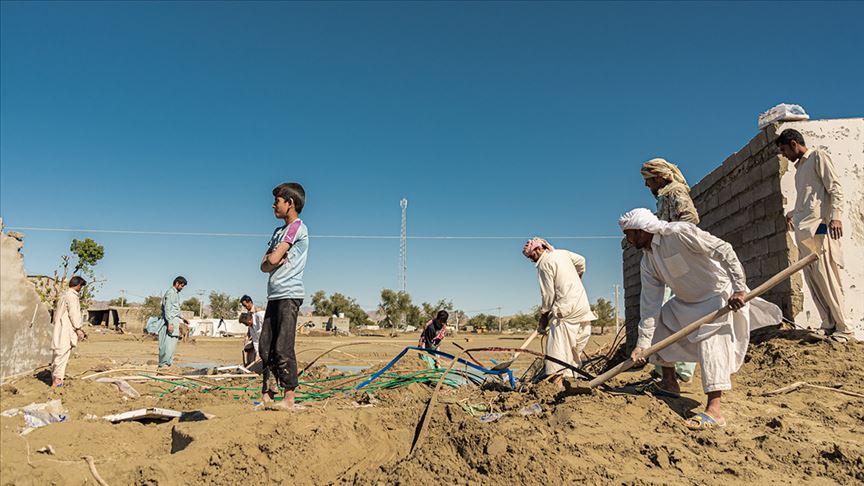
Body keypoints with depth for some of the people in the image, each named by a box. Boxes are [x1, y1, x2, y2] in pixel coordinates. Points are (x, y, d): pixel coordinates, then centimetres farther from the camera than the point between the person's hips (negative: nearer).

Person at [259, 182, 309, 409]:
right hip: (274, 295, 9)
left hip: (289, 295, -9)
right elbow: (264, 265, 15)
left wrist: (273, 258, 8)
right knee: (265, 347, 7)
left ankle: (289, 399, -3)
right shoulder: (279, 231, 23)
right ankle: (267, 396, 13)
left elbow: (272, 259, -13)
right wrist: (274, 260, -5)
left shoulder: (297, 227, -5)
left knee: (283, 349, -9)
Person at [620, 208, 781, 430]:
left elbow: (724, 250, -26)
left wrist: (738, 288, -32)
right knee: (659, 323, 8)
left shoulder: (679, 233, -24)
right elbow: (649, 303, -5)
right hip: (688, 302, 8)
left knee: (710, 339, -24)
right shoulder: (648, 261, -2)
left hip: (721, 295, -8)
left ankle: (714, 411, -28)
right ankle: (670, 383, 19)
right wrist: (642, 344, -10)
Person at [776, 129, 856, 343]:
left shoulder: (818, 156, 2)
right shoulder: (799, 167, 24)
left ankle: (844, 329, -5)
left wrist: (836, 216, -20)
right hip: (803, 230, 8)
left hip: (817, 227, -8)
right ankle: (829, 326, 6)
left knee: (826, 277, -10)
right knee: (812, 280, 3)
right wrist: (792, 213, 31)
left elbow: (835, 188, -8)